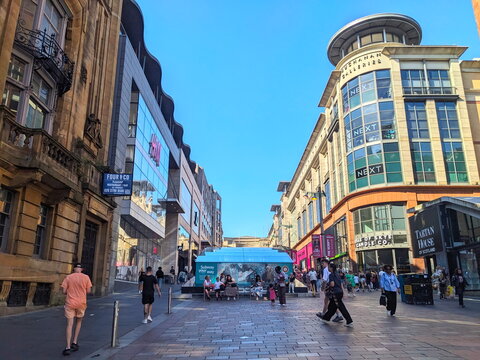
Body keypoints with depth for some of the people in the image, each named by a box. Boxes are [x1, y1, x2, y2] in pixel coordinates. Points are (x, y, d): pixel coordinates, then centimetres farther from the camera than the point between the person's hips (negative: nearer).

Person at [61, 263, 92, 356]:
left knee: (69, 325, 2)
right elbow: (89, 291, -2)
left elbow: (64, 291, -3)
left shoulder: (68, 277, -2)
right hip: (81, 303, 1)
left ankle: (68, 347, -4)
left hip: (70, 303, 0)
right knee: (79, 322, 21)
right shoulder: (86, 277, -3)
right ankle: (74, 342, 19)